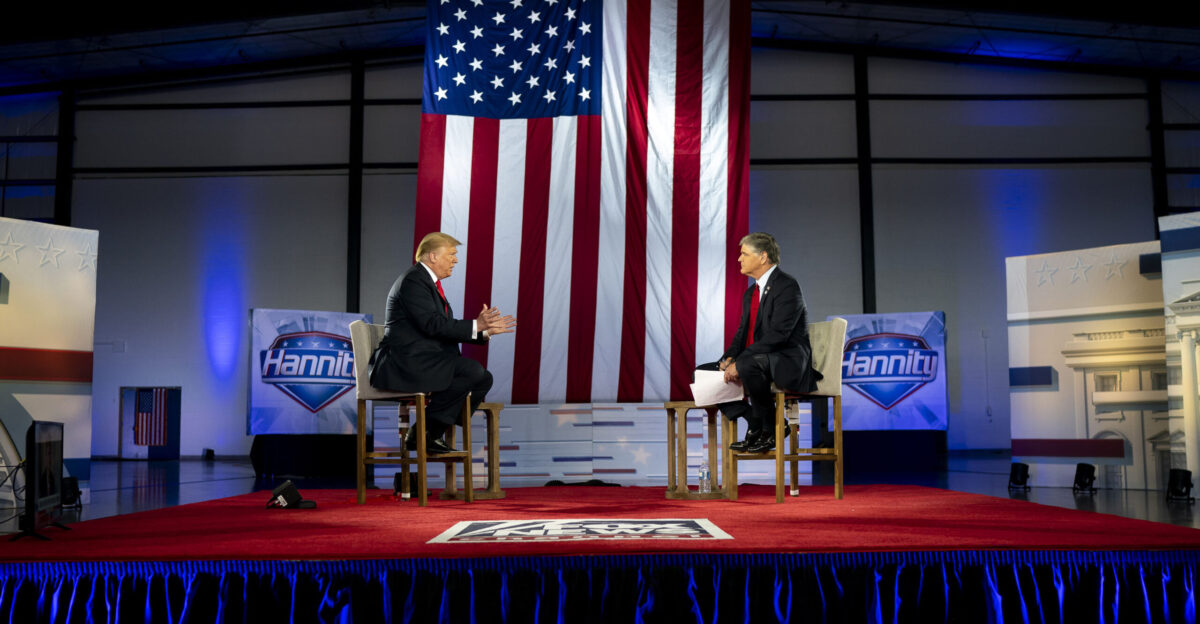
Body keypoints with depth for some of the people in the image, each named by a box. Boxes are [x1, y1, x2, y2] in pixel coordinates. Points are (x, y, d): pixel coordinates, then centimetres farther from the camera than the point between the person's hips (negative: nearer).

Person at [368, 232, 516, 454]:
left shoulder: (430, 283, 21)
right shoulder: (413, 281, -11)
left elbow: (447, 329, 19)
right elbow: (433, 324, -22)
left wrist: (485, 330, 8)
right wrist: (475, 325, -19)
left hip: (425, 362, 10)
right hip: (405, 363, -10)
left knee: (484, 378, 1)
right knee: (472, 370, -24)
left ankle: (432, 434, 2)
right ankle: (422, 432, -14)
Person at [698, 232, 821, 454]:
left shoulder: (787, 286, -12)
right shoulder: (751, 293, 17)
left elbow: (777, 334, -22)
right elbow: (742, 333, 17)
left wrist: (739, 362, -27)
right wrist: (729, 358, -6)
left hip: (788, 364, -10)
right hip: (756, 361, 10)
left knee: (748, 364, -39)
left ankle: (770, 429, -15)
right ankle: (756, 425, -5)